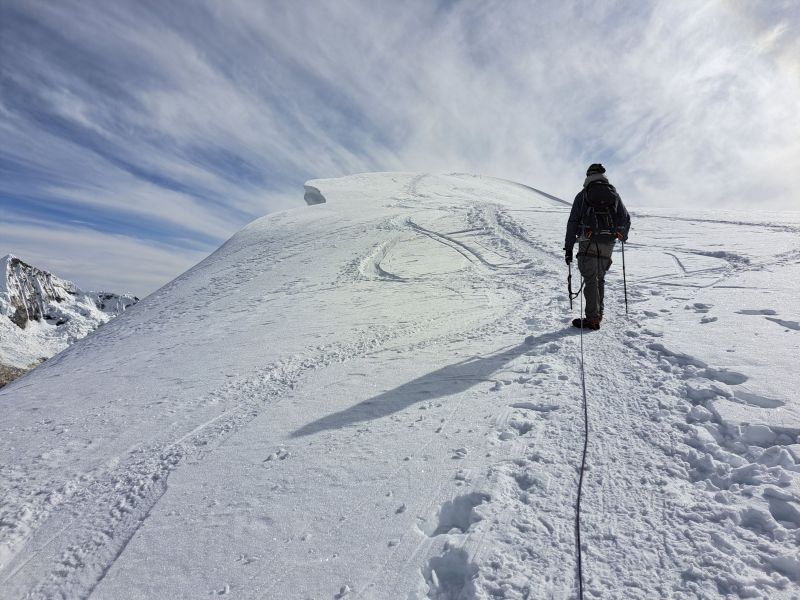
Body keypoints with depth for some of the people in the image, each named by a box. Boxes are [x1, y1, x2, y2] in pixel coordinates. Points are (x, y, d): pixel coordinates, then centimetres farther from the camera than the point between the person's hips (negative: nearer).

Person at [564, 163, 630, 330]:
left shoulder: (583, 195, 4)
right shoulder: (614, 194, 14)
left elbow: (573, 222, -2)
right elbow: (626, 219, 18)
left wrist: (568, 247, -1)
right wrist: (623, 236, 36)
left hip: (588, 242, -4)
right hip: (608, 243, 4)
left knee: (590, 279, -4)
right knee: (600, 278, 16)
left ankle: (592, 319, -7)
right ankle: (598, 314, 23)